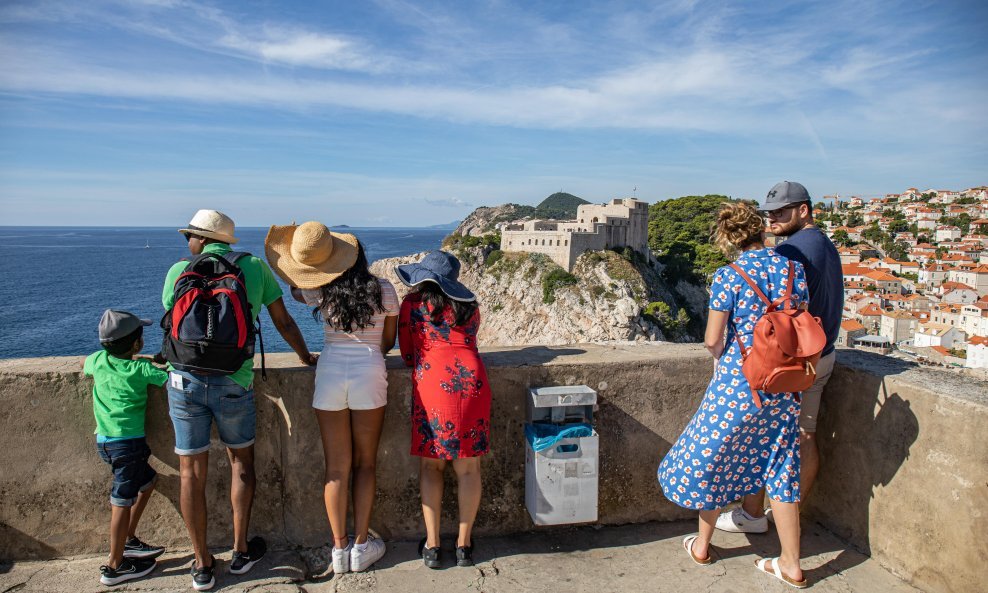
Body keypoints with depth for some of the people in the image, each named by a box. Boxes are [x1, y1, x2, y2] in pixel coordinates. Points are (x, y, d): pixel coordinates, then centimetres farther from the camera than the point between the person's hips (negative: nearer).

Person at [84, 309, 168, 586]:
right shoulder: (141, 369, -13)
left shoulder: (98, 360, 5)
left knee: (148, 479, 23)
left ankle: (128, 541, 29)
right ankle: (114, 566, 10)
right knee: (123, 500, 1)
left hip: (105, 440, 8)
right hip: (128, 441, -8)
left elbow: (84, 365, 28)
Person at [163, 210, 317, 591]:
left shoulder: (180, 271, 3)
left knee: (192, 473, 11)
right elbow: (284, 322, 8)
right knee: (241, 463, 19)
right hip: (234, 383, 0)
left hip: (186, 380, 1)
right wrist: (307, 358, 23)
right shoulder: (255, 267, 3)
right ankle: (241, 552, 29)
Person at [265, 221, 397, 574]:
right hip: (370, 373, -1)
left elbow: (294, 289, 27)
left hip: (330, 370, 1)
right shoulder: (383, 290, 1)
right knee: (365, 464, 10)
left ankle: (340, 549, 15)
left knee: (337, 467, 9)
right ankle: (361, 546, 15)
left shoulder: (322, 292, 2)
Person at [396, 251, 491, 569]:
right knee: (468, 468, 8)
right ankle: (464, 544, 18)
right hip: (472, 383, 3)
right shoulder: (470, 306, 14)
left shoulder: (411, 304, 5)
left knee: (430, 464, 10)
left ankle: (432, 545, 14)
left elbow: (407, 355, 10)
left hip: (433, 386, -2)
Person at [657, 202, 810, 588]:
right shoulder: (793, 269, 0)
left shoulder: (728, 277, -14)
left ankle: (702, 546, 30)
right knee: (781, 467, 14)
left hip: (737, 383, -4)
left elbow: (712, 340, -12)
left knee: (713, 457, 14)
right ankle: (791, 564, 23)